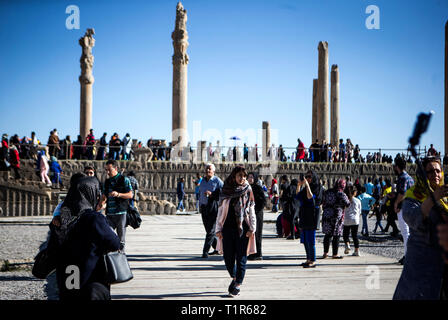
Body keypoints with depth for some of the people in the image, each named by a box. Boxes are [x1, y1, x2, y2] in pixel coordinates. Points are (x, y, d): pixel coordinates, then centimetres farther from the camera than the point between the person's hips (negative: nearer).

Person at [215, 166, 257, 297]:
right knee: (228, 256, 3)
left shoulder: (247, 191, 5)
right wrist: (218, 229, 4)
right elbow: (220, 211, 9)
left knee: (241, 257, -2)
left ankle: (238, 284, 7)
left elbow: (251, 211, 5)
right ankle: (234, 277, 28)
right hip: (228, 227, 1)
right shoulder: (225, 191, 6)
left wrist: (252, 228, -4)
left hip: (243, 228, -1)